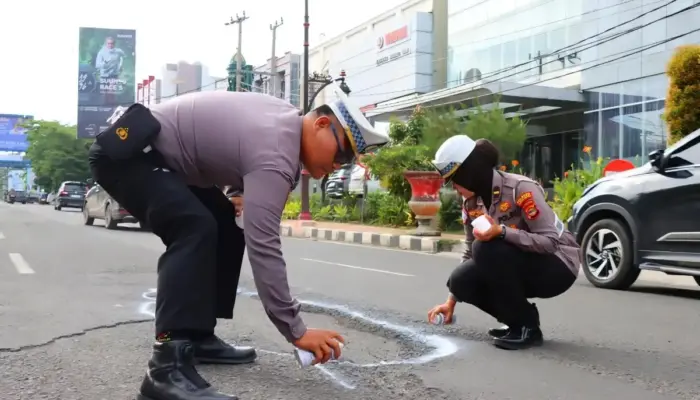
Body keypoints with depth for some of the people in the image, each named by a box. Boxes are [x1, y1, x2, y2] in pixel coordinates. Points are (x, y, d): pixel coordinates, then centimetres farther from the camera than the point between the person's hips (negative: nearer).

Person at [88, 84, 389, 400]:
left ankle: (198, 337, 13)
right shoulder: (275, 154, -27)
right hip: (125, 151, -11)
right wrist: (296, 332, -25)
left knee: (225, 232, 10)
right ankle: (168, 368, -35)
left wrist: (237, 191, 5)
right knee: (196, 229, -30)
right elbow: (263, 247, -30)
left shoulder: (288, 120, 3)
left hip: (159, 155, 11)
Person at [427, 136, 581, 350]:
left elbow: (551, 241, -27)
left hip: (557, 267, -7)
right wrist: (451, 301, 2)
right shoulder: (472, 202, -2)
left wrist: (501, 232, -38)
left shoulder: (521, 188, -23)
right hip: (521, 268, 7)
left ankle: (528, 326, -15)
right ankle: (519, 320, 4)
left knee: (487, 249, -31)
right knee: (461, 281, -17)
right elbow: (471, 253, 7)